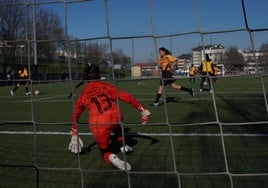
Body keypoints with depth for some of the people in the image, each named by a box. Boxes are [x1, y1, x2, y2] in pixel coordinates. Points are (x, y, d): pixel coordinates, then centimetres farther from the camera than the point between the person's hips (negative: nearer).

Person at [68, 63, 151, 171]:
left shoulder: (84, 93, 22)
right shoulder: (107, 86, 20)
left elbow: (75, 114, 24)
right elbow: (126, 97, 12)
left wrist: (74, 135, 34)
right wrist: (142, 109, 15)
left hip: (98, 125, -2)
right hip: (116, 116, 2)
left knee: (105, 151, 20)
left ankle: (111, 157, -13)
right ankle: (123, 145, 27)